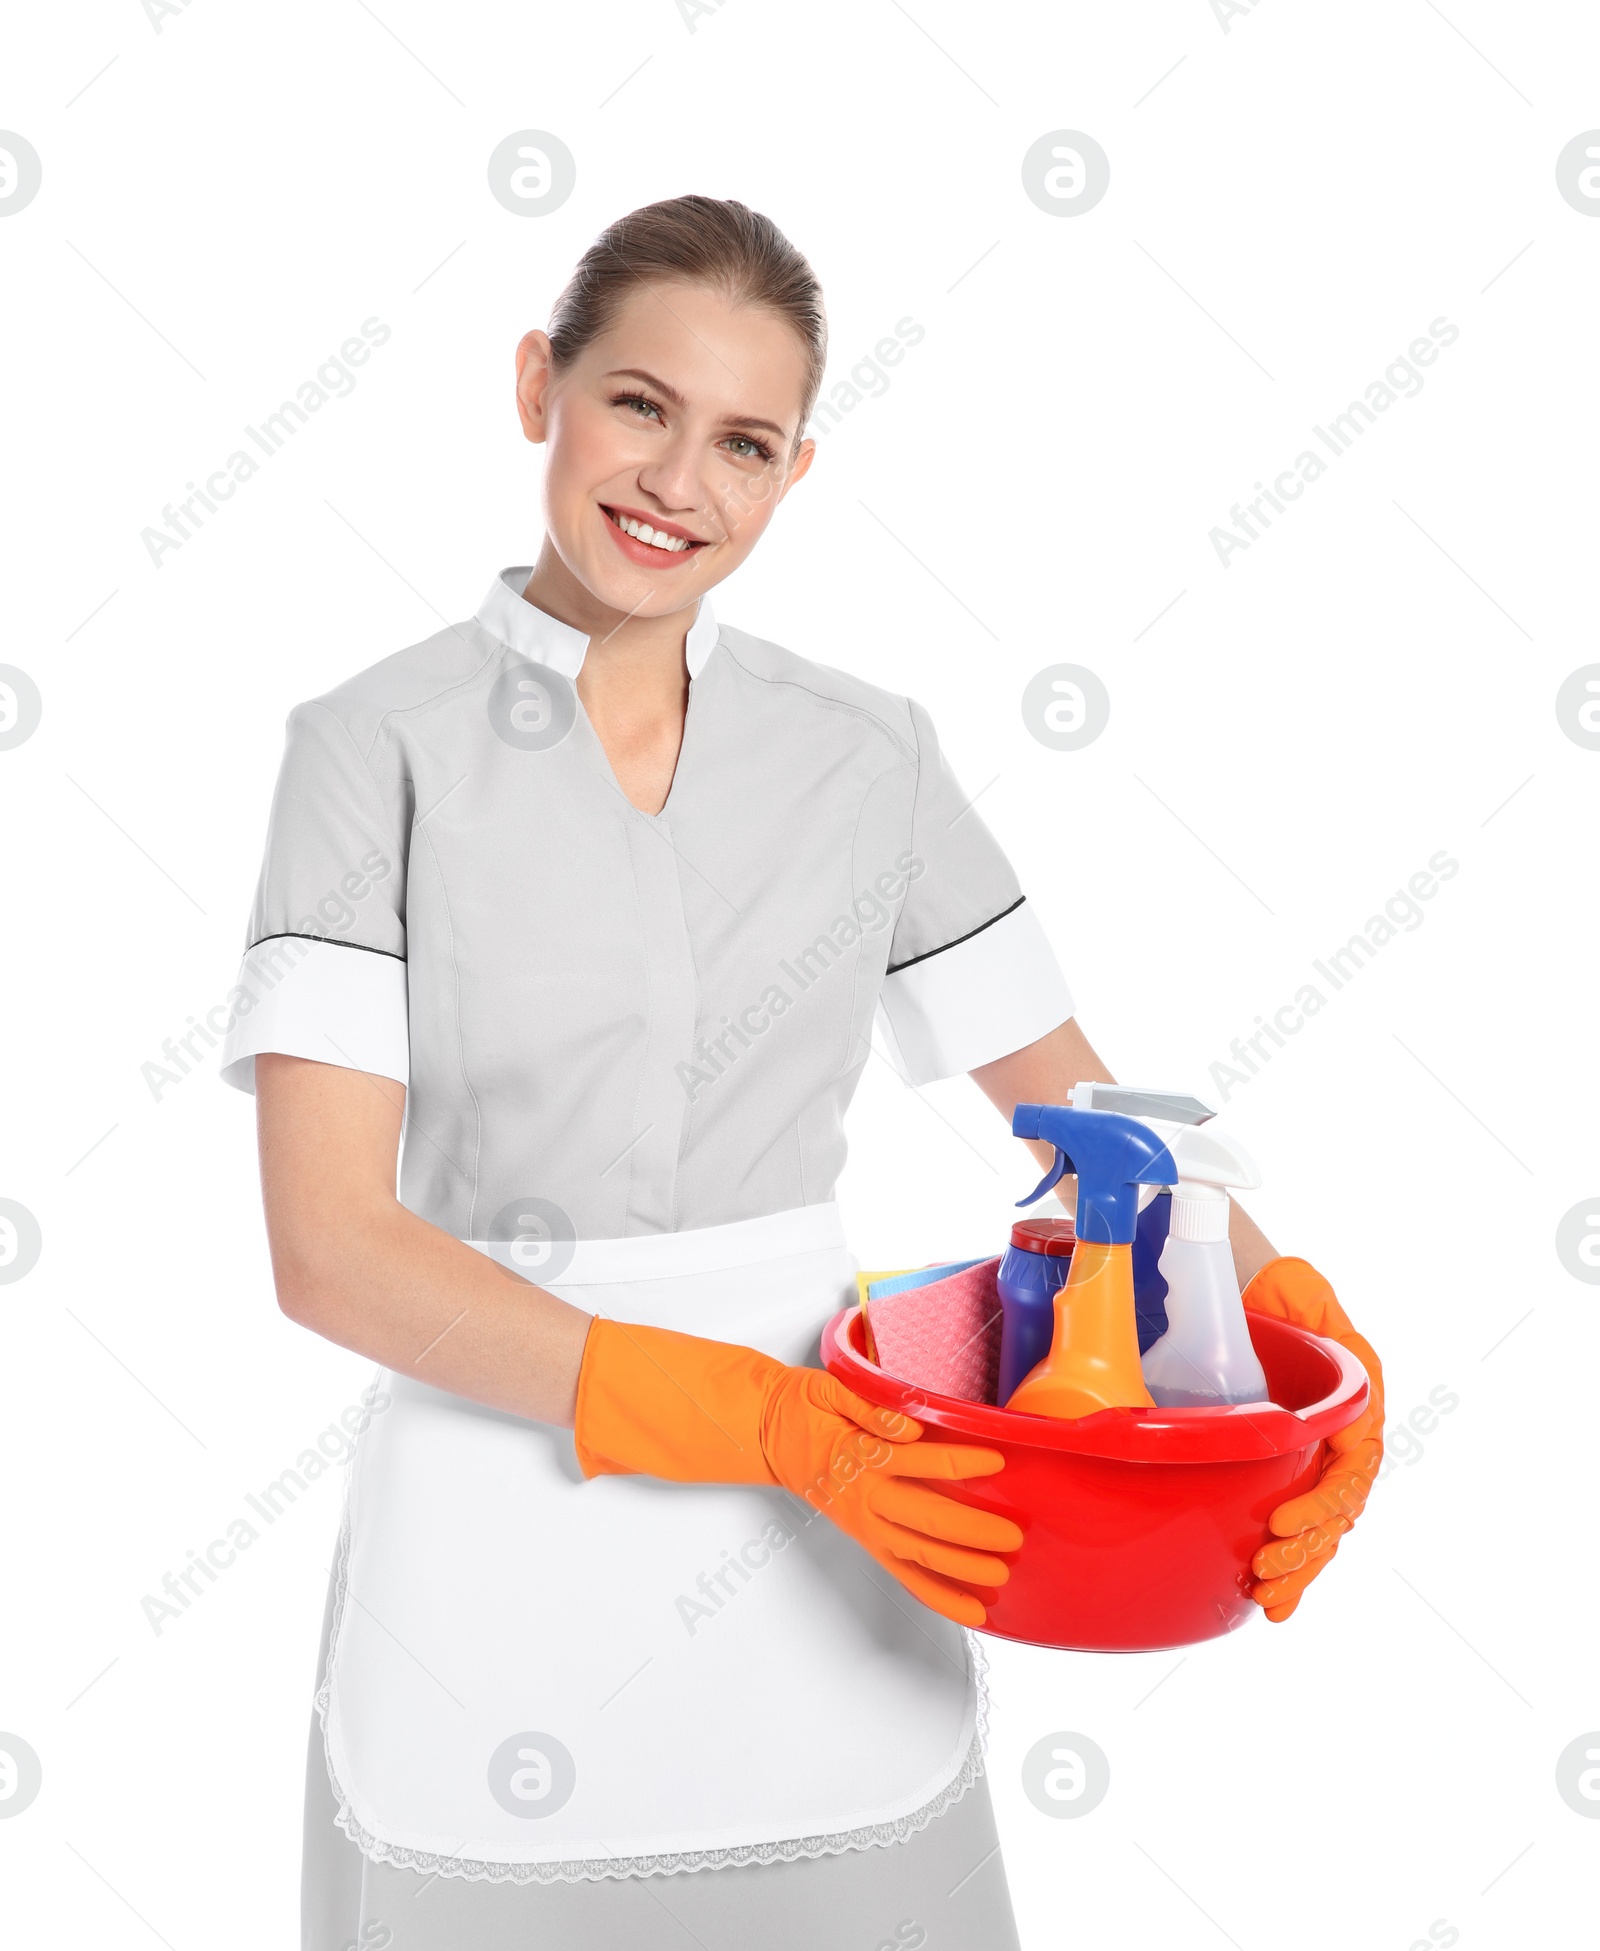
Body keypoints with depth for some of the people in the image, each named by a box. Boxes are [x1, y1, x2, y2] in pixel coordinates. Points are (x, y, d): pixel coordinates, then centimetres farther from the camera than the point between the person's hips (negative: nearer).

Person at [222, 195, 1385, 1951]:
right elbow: (329, 1241, -15)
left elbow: (1083, 1104, 6)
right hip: (502, 1561, -2)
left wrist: (1290, 1312, -13)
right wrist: (762, 1420, -23)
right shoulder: (378, 747, -7)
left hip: (826, 1579, 3)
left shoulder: (865, 755, 1)